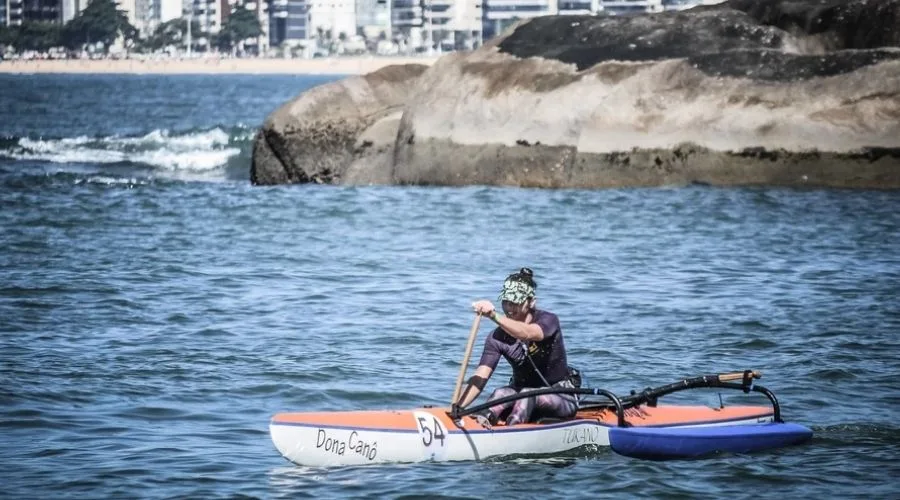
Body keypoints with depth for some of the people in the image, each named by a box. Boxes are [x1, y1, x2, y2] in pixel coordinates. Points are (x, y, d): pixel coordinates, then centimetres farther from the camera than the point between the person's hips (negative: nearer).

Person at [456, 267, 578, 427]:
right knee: (503, 393, -30)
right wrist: (457, 407, -33)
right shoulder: (497, 337, -4)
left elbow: (527, 334, -39)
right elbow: (480, 378, -15)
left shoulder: (548, 320, -14)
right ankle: (485, 419, -59)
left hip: (561, 399, -3)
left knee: (527, 395, -33)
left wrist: (494, 316, -56)